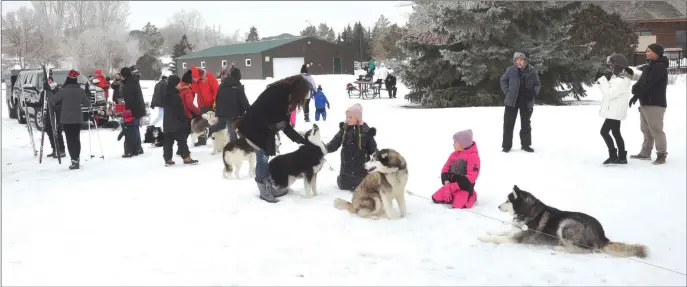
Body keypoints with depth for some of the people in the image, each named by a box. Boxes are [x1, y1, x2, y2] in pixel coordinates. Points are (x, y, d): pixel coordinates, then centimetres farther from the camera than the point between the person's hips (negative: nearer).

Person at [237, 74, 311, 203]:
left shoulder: (288, 97, 10)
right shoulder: (278, 91, -20)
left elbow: (285, 124, 10)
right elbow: (260, 110, -27)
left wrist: (302, 140, 8)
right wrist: (275, 124, -21)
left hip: (265, 129, 9)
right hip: (253, 127, -9)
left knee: (266, 157, 10)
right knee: (262, 157, -6)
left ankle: (270, 187, 17)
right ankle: (265, 190, 2)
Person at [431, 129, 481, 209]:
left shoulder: (473, 156, -11)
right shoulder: (454, 154, 10)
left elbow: (471, 176, -17)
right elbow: (445, 169, 13)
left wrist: (452, 187, -20)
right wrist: (446, 181, -10)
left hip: (464, 186, -6)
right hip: (451, 185, 6)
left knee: (457, 205, -27)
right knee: (436, 198, -9)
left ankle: (471, 196, 2)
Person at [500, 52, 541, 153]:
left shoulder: (532, 71, -5)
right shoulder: (511, 70, -6)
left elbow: (538, 84, 6)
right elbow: (503, 80, 9)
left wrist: (534, 92, -12)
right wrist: (507, 91, -1)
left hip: (527, 102, 1)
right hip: (512, 100, -1)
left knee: (526, 124, 12)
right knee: (508, 123, 3)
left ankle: (526, 144, 24)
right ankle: (506, 145, 12)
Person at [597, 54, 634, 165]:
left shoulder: (622, 81, -21)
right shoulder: (617, 78, 12)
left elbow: (610, 93, -26)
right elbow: (608, 92, 16)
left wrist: (603, 80, -21)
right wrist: (602, 82, 1)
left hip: (615, 112, -11)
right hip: (614, 111, 11)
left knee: (604, 131, -9)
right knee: (616, 133, 13)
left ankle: (613, 155, -5)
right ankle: (622, 157, 17)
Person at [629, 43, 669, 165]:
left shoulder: (660, 67, -13)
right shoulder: (649, 66, 17)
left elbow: (648, 84, -20)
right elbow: (641, 82, 12)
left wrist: (636, 95, -13)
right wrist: (635, 91, -8)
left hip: (655, 104, -10)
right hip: (645, 103, 10)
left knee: (656, 130, -8)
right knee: (646, 130, 14)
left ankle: (662, 154, -2)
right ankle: (645, 153, 21)